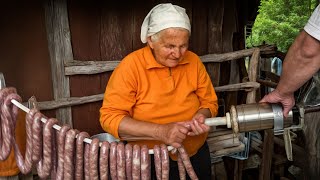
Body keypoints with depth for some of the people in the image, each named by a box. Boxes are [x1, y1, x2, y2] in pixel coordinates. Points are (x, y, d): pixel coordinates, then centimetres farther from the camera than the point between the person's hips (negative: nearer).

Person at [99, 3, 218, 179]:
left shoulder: (194, 61, -7)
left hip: (196, 154, 4)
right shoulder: (131, 65, -19)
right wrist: (160, 131, -30)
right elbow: (109, 117, -21)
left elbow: (209, 102, 3)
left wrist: (201, 116, -20)